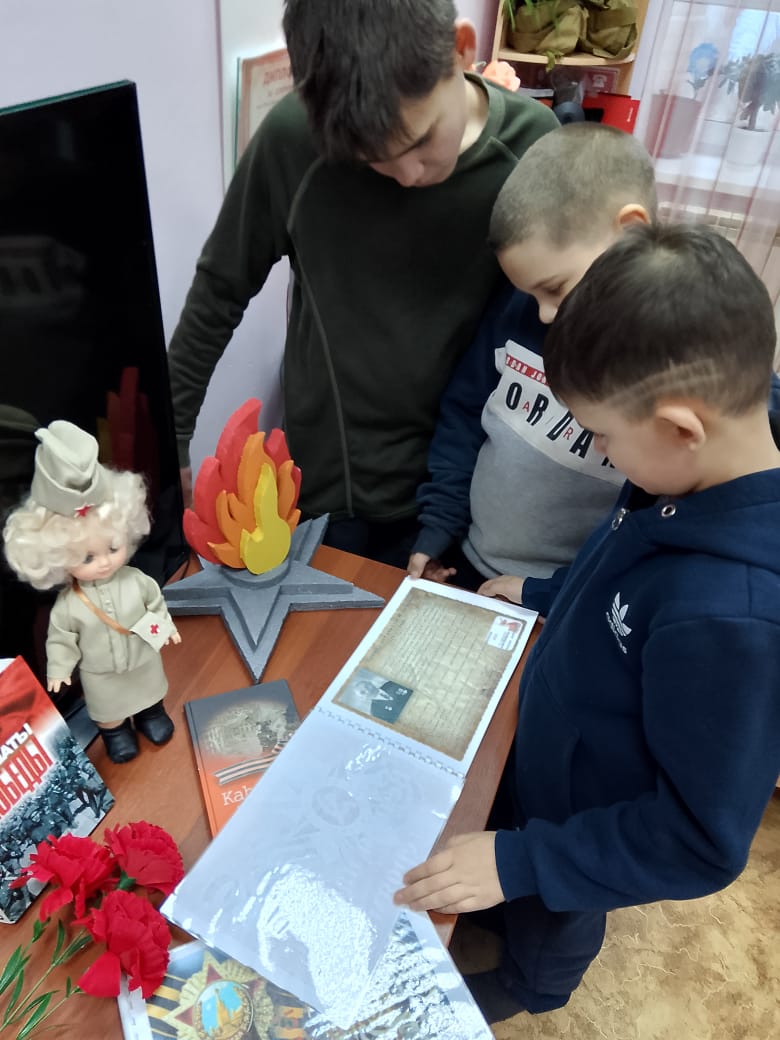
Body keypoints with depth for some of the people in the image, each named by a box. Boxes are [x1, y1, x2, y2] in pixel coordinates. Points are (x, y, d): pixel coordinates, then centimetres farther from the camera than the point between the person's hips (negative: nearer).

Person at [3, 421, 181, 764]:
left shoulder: (136, 581, -25)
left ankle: (151, 714, 61)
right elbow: (61, 639, -13)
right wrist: (58, 669, -12)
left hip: (143, 661, 2)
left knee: (149, 697, 30)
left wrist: (167, 627, 5)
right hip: (101, 675, -2)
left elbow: (156, 603, -6)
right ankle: (116, 733, 55)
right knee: (108, 711, 25)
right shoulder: (68, 605, -29)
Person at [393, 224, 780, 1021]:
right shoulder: (708, 474, -20)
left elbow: (702, 842, -32)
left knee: (551, 921, 30)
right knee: (521, 891, 35)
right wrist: (544, 597, 7)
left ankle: (525, 990, 63)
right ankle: (503, 917, 68)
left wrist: (522, 860, -27)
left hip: (590, 827, -5)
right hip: (552, 748, 5)